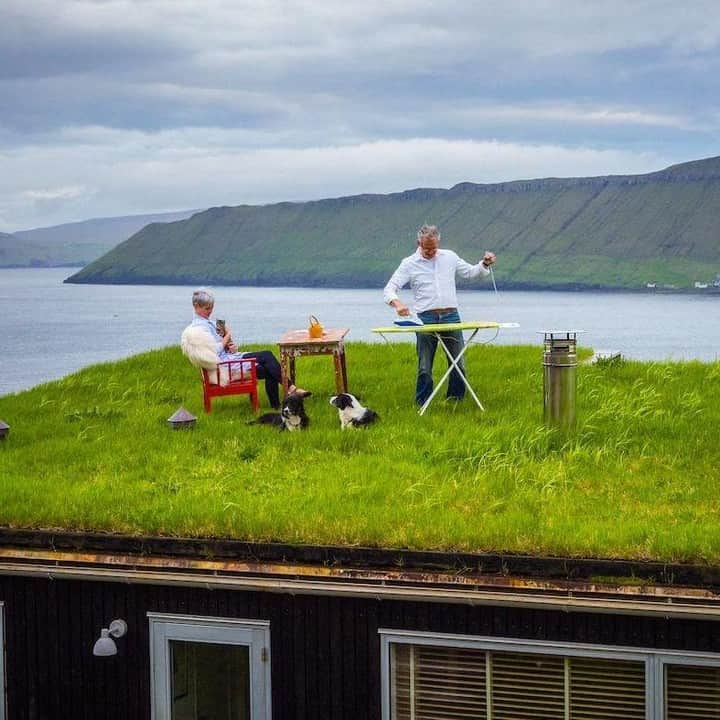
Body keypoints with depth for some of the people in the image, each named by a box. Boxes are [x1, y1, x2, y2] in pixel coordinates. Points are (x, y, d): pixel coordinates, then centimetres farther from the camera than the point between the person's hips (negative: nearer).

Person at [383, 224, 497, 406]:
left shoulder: (449, 257, 9)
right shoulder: (410, 264, 0)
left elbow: (471, 272, 21)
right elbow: (389, 289, -5)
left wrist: (484, 265, 0)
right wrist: (397, 304, -25)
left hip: (451, 316, 3)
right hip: (426, 318, -3)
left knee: (459, 363, 3)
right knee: (424, 367, -3)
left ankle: (456, 401, 17)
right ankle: (423, 405, 7)